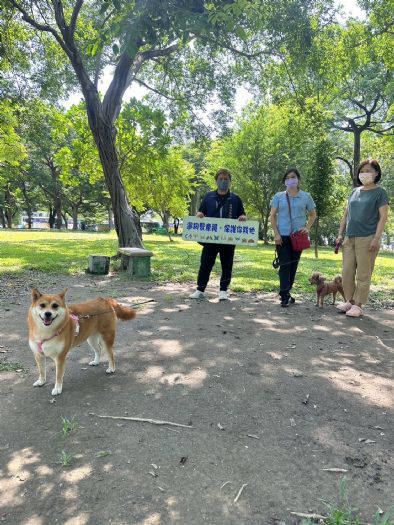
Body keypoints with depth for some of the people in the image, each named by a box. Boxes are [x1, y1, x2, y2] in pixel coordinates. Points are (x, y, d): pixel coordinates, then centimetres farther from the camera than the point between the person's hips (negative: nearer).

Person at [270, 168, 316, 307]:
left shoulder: (306, 196, 5)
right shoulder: (278, 196, 3)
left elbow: (313, 214, 15)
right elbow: (272, 216, 3)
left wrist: (307, 228, -1)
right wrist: (276, 233, -6)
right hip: (282, 236, -2)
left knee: (294, 265, 7)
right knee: (285, 265, -7)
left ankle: (287, 292, 19)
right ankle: (284, 296, -6)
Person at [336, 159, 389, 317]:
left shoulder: (380, 192, -1)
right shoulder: (354, 192, 15)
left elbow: (383, 217, -7)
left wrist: (376, 238, -15)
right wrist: (340, 234, 10)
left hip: (367, 239, -6)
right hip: (349, 238, 6)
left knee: (363, 275, -2)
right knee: (347, 272, 7)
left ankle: (358, 305, 5)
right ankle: (349, 301, 18)